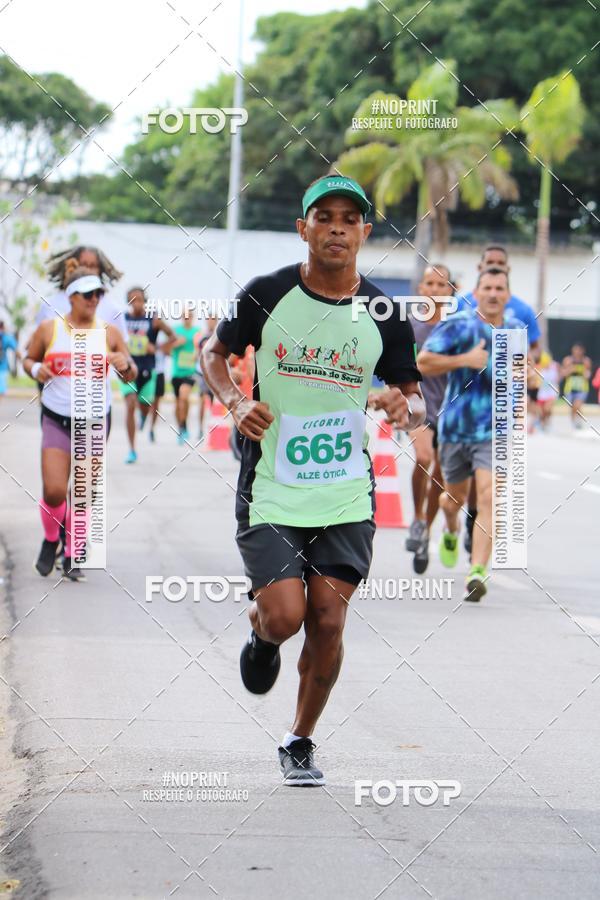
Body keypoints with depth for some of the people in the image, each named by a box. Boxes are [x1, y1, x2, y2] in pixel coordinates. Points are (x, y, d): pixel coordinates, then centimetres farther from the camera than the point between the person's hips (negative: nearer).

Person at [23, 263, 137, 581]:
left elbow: (131, 376, 5)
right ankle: (51, 540, 20)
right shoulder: (49, 329, -2)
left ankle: (72, 557, 19)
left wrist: (125, 366, -18)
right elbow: (28, 359, 12)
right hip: (56, 419, -1)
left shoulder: (109, 332, 0)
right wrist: (36, 369, -11)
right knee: (54, 491, -10)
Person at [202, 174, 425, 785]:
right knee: (284, 616, -13)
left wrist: (406, 407, -14)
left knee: (327, 621, -2)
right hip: (270, 489, -2)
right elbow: (214, 353, 10)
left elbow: (416, 400, 10)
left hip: (347, 495, 2)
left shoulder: (385, 316, 0)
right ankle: (261, 632, 27)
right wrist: (235, 402, -9)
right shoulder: (267, 295, -4)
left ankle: (299, 744, 19)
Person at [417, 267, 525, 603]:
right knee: (456, 497, 18)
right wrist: (464, 360, -21)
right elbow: (423, 363, -11)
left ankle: (478, 572, -22)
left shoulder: (517, 329, 7)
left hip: (495, 430, 1)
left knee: (488, 498, -17)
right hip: (456, 426, -1)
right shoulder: (458, 325, -8)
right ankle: (451, 532, 54)